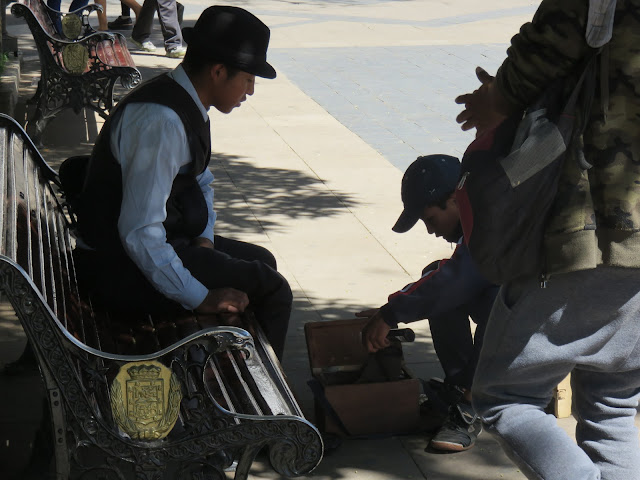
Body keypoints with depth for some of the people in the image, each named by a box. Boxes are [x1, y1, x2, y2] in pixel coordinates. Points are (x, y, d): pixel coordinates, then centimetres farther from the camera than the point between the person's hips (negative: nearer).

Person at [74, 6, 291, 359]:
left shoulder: (187, 105, 4)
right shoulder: (161, 121, -27)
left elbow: (200, 181, 21)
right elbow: (139, 234, -30)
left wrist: (204, 240, 4)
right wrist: (199, 297, -24)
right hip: (118, 268, -10)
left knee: (261, 262, 19)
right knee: (270, 290, -11)